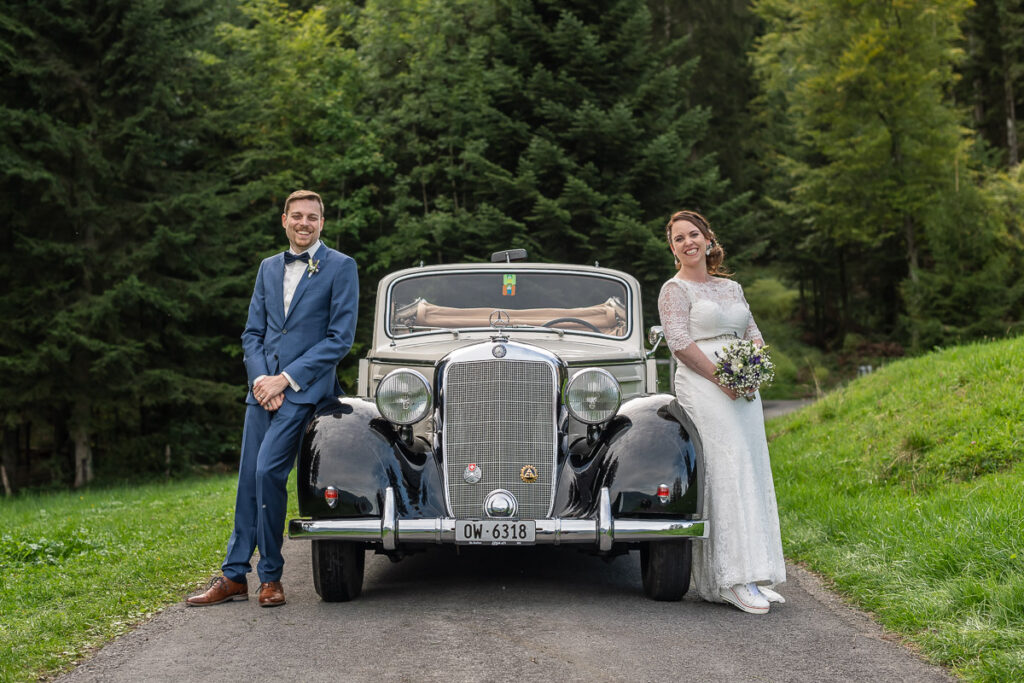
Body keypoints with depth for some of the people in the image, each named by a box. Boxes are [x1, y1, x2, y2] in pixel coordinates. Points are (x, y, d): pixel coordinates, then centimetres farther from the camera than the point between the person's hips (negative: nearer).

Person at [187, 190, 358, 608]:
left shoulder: (340, 267, -1)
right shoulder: (269, 268, 16)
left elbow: (340, 338, -8)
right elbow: (252, 332, 14)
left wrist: (286, 379, -11)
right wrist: (260, 378, -5)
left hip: (305, 388, -6)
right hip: (264, 386, 6)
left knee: (268, 470, -16)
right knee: (248, 479, 5)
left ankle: (271, 576, -4)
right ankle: (234, 577, 12)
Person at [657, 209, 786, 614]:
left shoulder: (732, 288, 20)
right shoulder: (675, 289, 1)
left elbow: (753, 334, 18)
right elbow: (680, 342, -10)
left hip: (741, 391, 7)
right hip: (702, 388, -7)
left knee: (751, 475, 4)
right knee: (723, 475, -14)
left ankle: (752, 578, 8)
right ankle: (731, 581, -15)